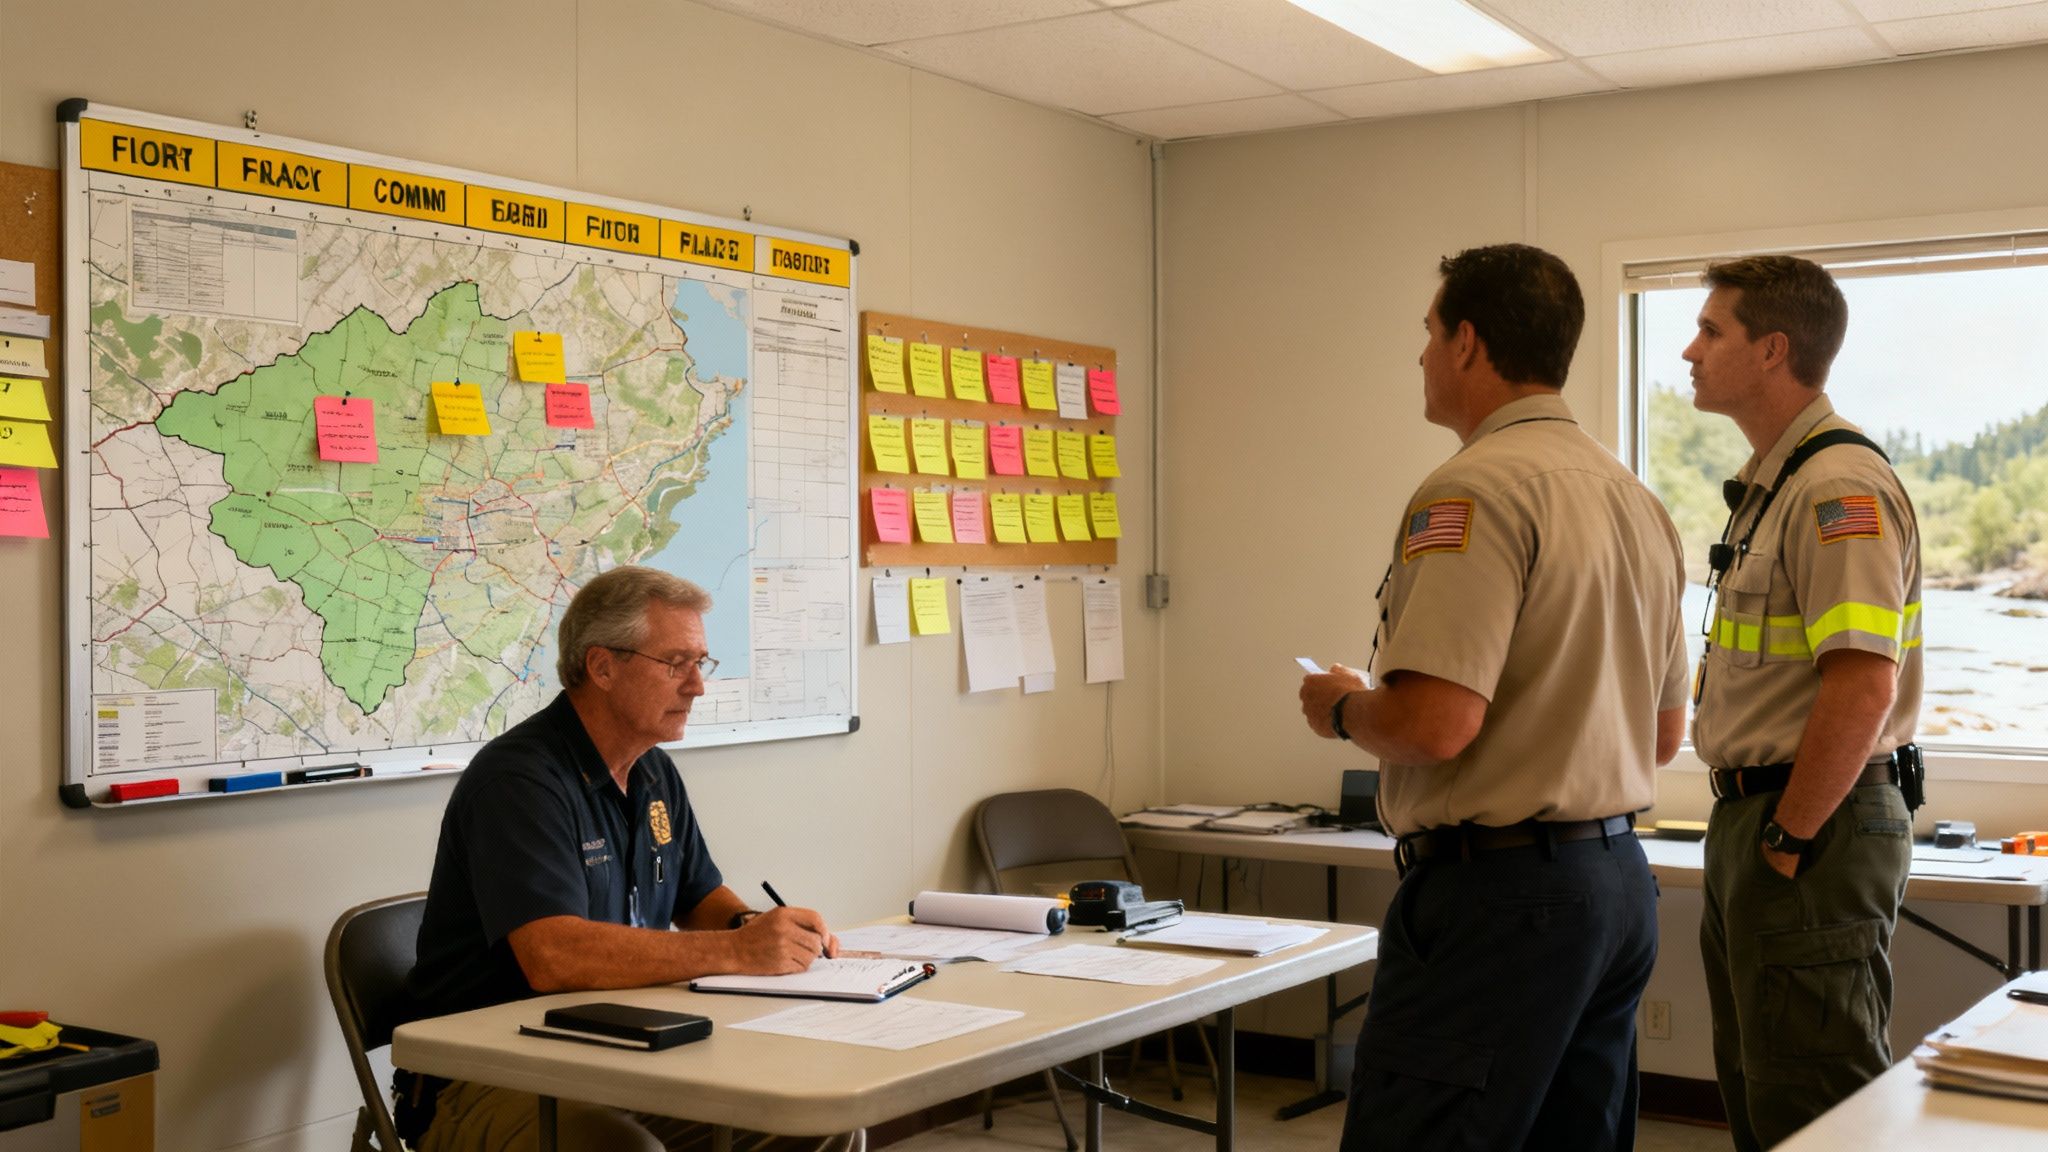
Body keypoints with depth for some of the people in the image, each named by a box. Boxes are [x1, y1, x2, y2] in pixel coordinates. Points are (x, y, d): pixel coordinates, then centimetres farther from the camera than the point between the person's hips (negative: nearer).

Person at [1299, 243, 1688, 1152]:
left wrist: (1342, 708, -5)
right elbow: (1664, 731, 20)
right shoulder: (1635, 498, 14)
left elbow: (1436, 721, -24)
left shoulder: (1475, 490, -15)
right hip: (1617, 880, 10)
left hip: (1496, 888, -10)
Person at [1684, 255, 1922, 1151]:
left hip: (1815, 825, -10)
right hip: (1757, 813, 10)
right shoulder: (1771, 485, 16)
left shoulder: (1840, 488, -17)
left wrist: (1789, 840, -20)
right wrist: (1749, 821, 17)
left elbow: (1864, 685, -25)